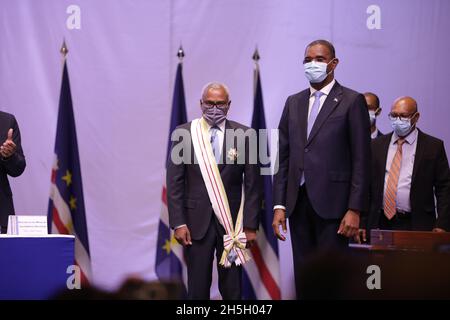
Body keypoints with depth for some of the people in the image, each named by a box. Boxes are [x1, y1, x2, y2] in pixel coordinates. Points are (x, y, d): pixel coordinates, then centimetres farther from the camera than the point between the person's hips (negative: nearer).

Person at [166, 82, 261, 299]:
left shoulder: (244, 135, 0)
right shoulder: (184, 133, 0)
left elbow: (253, 183, 1)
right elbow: (174, 182, 1)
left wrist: (251, 225, -2)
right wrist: (178, 223, -6)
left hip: (231, 221, 0)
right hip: (197, 220, 0)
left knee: (232, 289, 5)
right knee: (197, 288, 3)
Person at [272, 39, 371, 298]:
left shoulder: (352, 101, -1)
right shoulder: (294, 102, 15)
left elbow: (361, 160, -5)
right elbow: (283, 157, 14)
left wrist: (355, 209, -11)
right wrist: (279, 205, 6)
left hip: (332, 204, -5)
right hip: (299, 203, 5)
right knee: (303, 279, 8)